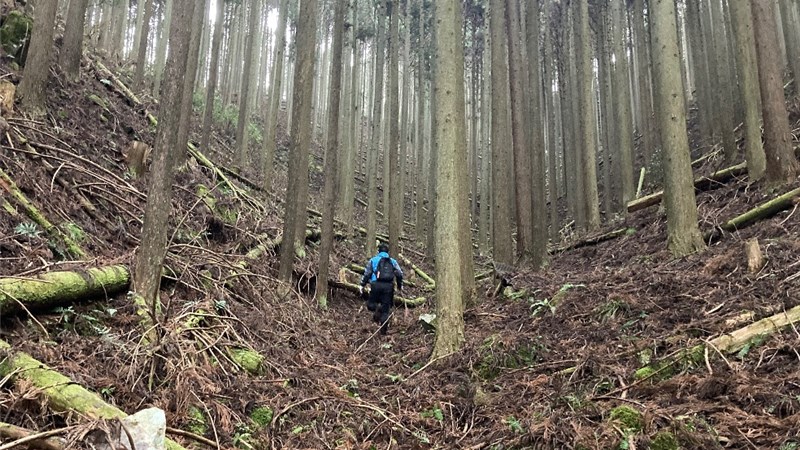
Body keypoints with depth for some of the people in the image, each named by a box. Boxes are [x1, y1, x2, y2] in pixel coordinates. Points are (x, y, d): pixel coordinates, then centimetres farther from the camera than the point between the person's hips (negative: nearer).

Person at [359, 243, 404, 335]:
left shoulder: (373, 260, 12)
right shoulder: (392, 261, 16)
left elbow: (367, 273, 2)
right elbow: (399, 274, 7)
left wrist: (362, 285, 4)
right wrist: (400, 285, 19)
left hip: (376, 285, -1)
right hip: (388, 286, 1)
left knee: (371, 304, 15)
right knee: (386, 308, 7)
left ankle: (376, 309, -20)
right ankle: (384, 330, 1)